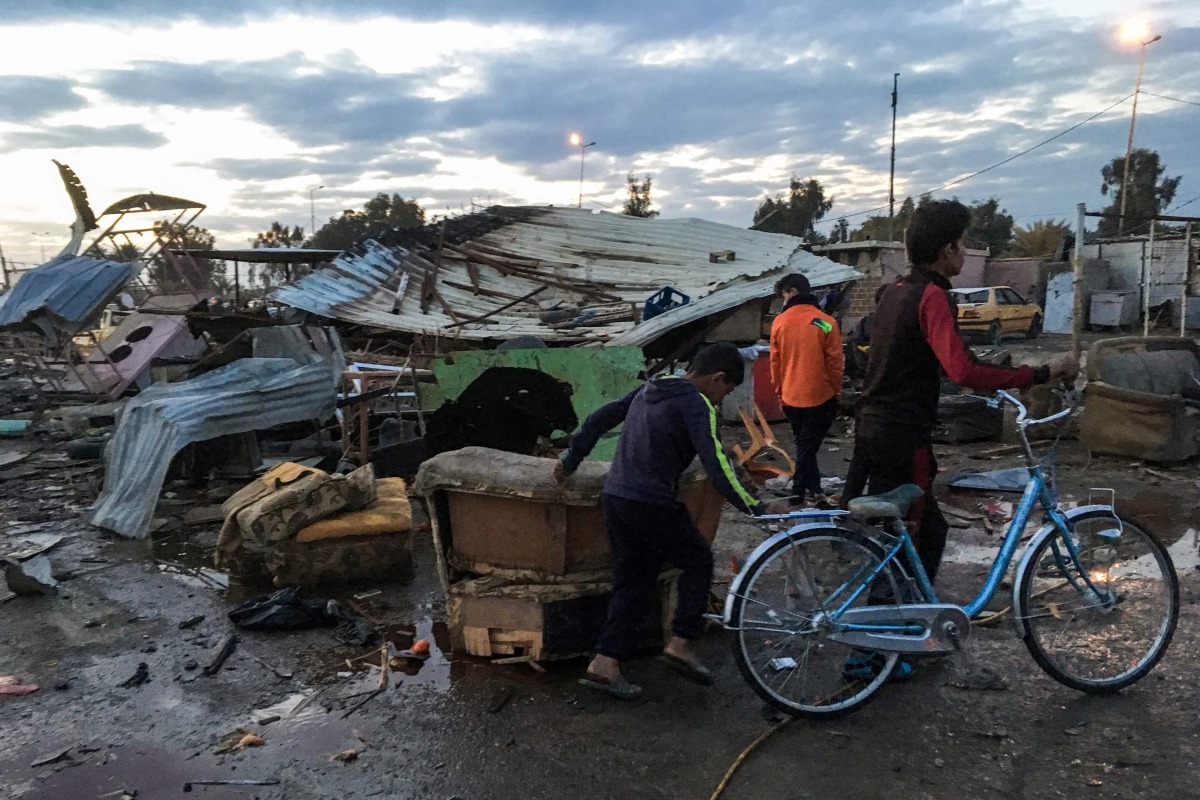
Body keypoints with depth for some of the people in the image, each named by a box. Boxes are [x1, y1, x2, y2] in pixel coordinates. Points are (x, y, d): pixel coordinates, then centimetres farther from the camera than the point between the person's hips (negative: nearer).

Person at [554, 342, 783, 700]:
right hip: (651, 506, -8)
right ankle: (679, 643, 11)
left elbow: (599, 419, 19)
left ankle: (605, 663, 12)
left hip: (614, 498, 8)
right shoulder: (696, 404, -10)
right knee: (698, 561, 13)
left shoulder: (650, 389, 15)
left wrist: (570, 461, 28)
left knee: (633, 580, 15)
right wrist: (755, 507, -19)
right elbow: (716, 465, -20)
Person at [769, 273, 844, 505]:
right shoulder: (826, 322, -8)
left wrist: (780, 394, 13)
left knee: (804, 443, 18)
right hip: (820, 396, -2)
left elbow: (775, 362, 3)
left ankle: (812, 488, 23)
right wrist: (836, 392, 8)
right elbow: (834, 362, -5)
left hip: (791, 397, 3)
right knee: (808, 445, 4)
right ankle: (798, 492, 1)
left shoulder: (779, 322, -2)